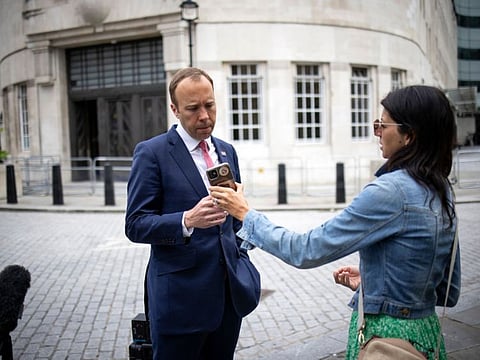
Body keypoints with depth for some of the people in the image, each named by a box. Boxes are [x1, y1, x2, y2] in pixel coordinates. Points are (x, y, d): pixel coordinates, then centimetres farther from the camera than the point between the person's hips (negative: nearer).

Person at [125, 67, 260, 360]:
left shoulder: (227, 151, 11)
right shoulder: (152, 153, -8)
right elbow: (136, 225, -12)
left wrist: (242, 265, 13)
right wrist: (187, 221, -27)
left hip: (228, 292, 5)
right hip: (181, 297, -5)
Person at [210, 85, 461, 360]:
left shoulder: (390, 190, -23)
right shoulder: (442, 191, 2)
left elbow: (307, 251, -21)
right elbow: (449, 292, 9)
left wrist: (246, 214, -10)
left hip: (383, 333, -8)